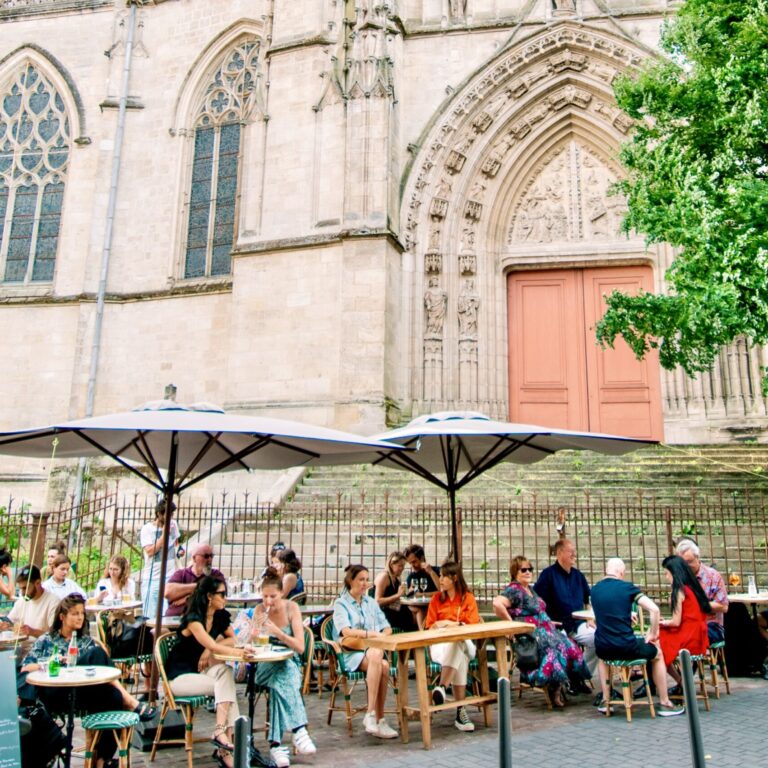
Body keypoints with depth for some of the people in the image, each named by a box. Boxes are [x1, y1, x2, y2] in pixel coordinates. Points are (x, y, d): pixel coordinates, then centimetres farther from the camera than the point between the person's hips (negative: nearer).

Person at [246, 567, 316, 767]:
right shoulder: (259, 610, -1)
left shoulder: (291, 608, -6)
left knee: (280, 682, -35)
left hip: (289, 664, 0)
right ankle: (298, 729, -39)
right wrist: (256, 629, -23)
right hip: (264, 667, 0)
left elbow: (300, 647, -11)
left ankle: (275, 743, -34)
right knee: (284, 677, -34)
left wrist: (277, 632, -25)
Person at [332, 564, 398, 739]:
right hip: (350, 654, -4)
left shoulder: (371, 602, 20)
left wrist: (380, 637, -9)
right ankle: (378, 719, -26)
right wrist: (371, 634, -26)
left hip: (373, 650, 4)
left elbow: (387, 629, 14)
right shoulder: (341, 603, 3)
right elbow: (345, 631, -14)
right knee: (382, 665, -32)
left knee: (376, 656, -32)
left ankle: (371, 715, -26)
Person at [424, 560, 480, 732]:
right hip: (440, 643, 1)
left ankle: (442, 687, -46)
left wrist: (448, 623, -10)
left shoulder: (468, 598, 9)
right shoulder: (436, 598, 13)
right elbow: (430, 626, 11)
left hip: (463, 642, 0)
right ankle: (461, 710, -41)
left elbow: (473, 626, 0)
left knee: (454, 646, -39)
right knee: (459, 657, -36)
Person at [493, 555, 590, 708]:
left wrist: (548, 621, 12)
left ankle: (558, 685, -2)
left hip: (544, 630, 9)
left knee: (570, 647, -10)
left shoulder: (530, 589, 18)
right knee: (554, 649, -27)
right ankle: (553, 686, -7)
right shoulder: (514, 590, -11)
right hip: (529, 635, -9)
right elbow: (497, 604, -28)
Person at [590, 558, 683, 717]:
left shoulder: (595, 589, 7)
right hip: (626, 648, -3)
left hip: (603, 649, 4)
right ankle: (664, 703, 30)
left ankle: (605, 700, 32)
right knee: (657, 653, 26)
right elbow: (654, 610, -15)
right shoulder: (627, 587, -6)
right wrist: (652, 634, -1)